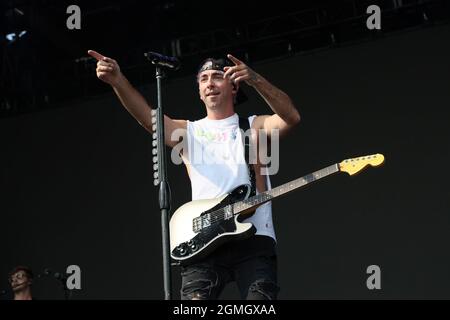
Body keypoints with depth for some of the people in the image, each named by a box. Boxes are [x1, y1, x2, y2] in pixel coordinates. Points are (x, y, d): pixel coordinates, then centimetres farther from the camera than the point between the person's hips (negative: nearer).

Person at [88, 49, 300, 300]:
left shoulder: (254, 127, 13)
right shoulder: (189, 132, 17)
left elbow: (291, 117, -7)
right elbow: (147, 116, -1)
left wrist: (255, 79, -22)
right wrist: (117, 80, -19)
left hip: (254, 241, -1)